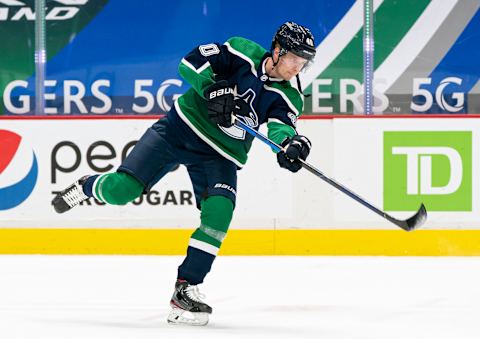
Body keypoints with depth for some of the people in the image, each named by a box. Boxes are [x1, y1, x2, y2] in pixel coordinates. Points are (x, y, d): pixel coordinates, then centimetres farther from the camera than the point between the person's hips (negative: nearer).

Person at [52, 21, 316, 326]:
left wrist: (291, 143, -45)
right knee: (121, 190, -12)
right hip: (181, 128, -2)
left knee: (219, 211, -23)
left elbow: (281, 128, -22)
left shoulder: (289, 98, -4)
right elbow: (192, 61, -13)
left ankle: (185, 289, -12)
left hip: (219, 157, 2)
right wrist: (214, 89, -30)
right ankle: (88, 187, 25)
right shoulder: (244, 53, -9)